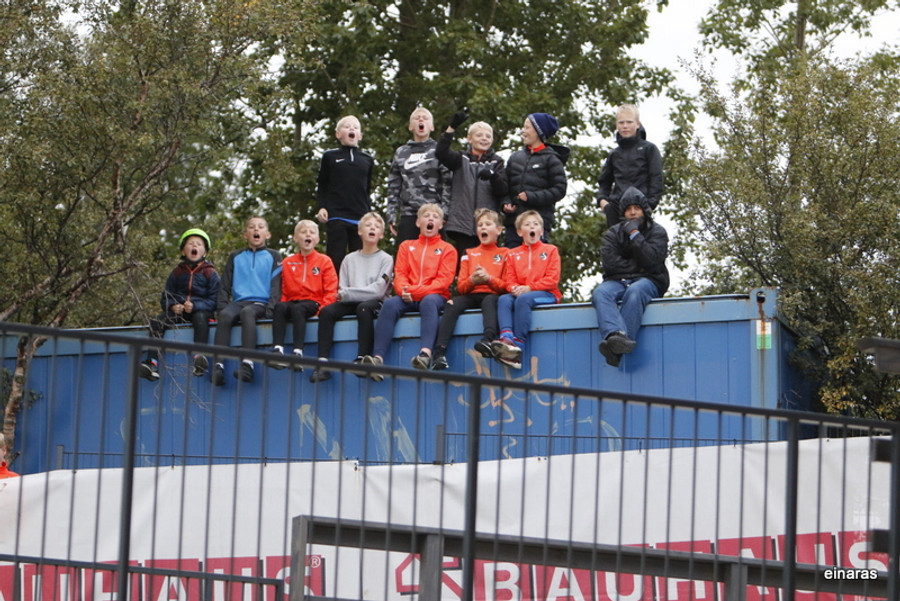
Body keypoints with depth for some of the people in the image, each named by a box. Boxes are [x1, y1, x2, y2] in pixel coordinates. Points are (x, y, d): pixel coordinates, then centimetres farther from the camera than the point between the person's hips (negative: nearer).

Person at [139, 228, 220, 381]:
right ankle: (151, 364, -35)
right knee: (157, 322, -24)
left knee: (200, 318, -39)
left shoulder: (210, 273, 5)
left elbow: (214, 300, -4)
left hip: (200, 310, -3)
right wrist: (172, 306, -10)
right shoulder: (177, 272, 15)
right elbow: (166, 297, 14)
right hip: (178, 310, 3)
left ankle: (200, 356, -54)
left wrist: (195, 306, -20)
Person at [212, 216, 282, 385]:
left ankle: (248, 364, -49)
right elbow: (225, 285, 18)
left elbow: (276, 285, 6)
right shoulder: (235, 257, 23)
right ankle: (218, 366, -43)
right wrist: (222, 306, 1)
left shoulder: (273, 256, 16)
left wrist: (270, 308, -10)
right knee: (225, 315, -32)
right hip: (238, 301, 3)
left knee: (247, 312, -37)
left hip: (261, 303, -3)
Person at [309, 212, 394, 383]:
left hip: (374, 303, -3)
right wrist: (343, 295, -14)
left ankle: (362, 359, -39)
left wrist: (347, 293, -8)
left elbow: (379, 290, -8)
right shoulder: (350, 259, 16)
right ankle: (323, 363, -31)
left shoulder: (386, 259, 5)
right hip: (350, 304, 4)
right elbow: (341, 290, 10)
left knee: (364, 307, -37)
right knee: (326, 311, -24)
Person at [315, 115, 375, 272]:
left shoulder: (367, 160, 16)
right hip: (336, 216, -2)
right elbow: (321, 186, 10)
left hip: (360, 218, 3)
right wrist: (321, 207, -4)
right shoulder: (330, 156, 9)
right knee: (335, 259, -8)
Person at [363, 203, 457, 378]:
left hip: (434, 296, -2)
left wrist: (415, 291, -14)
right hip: (408, 298, 2)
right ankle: (378, 358, -45)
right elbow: (400, 273, 12)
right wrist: (403, 290, -13)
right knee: (390, 304, -30)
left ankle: (426, 353, -60)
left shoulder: (447, 249, 13)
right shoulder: (406, 246, 23)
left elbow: (444, 280, -1)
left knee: (429, 301, -38)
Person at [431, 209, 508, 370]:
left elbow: (506, 286, 7)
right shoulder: (469, 254, 23)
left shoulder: (504, 254, 16)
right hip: (472, 296, 3)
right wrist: (472, 281, -8)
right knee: (451, 304, -30)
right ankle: (440, 353, -43)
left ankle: (489, 340, -66)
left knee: (489, 301, -39)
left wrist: (488, 278, -11)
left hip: (492, 295, -2)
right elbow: (460, 287, 16)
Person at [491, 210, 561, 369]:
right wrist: (514, 288, -13)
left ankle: (519, 345, -45)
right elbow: (510, 280, 12)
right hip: (519, 293, 4)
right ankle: (506, 337, -52)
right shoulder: (513, 254, 22)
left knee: (523, 299, -36)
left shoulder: (550, 250, 11)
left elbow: (552, 279, -1)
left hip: (546, 295, -4)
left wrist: (529, 288, -12)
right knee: (503, 299, -29)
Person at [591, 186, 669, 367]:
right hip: (617, 281, 2)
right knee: (601, 293, -33)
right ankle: (615, 334, -62)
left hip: (647, 280, -2)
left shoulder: (657, 232, 10)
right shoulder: (613, 233, 17)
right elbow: (610, 263, -1)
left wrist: (635, 234, -6)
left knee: (635, 292, -39)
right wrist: (637, 265, -2)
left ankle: (616, 350, -54)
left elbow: (651, 260, -9)